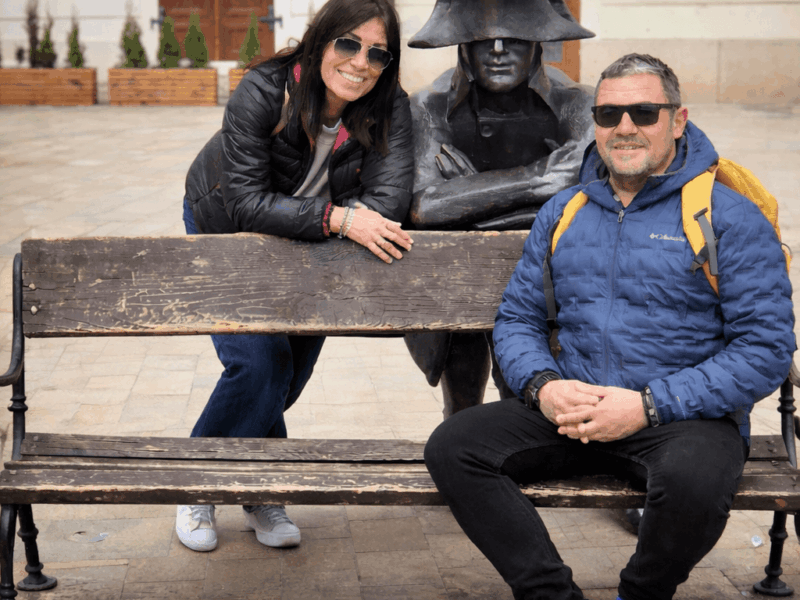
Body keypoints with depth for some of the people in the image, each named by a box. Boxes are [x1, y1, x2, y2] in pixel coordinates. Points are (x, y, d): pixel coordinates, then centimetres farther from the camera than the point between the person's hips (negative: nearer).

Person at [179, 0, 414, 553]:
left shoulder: (390, 107, -22)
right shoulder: (264, 92, -30)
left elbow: (388, 201, -30)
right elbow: (246, 203, -34)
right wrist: (337, 218, -44)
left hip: (310, 253, 4)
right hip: (223, 233, -3)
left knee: (290, 370, 6)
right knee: (258, 364, -16)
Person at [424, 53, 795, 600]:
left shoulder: (730, 217, -1)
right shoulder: (562, 213, 14)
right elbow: (517, 318, 16)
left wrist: (649, 405, -16)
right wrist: (542, 385, -8)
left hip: (685, 417, -3)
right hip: (570, 411, 4)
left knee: (693, 479, -38)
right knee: (452, 448, -18)